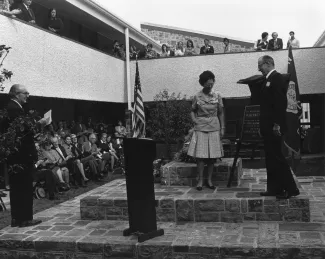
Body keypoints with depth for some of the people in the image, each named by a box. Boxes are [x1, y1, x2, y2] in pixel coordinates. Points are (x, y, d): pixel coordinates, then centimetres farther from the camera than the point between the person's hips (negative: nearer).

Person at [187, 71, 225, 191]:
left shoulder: (217, 96, 5)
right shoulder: (197, 97, 1)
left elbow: (221, 113, 9)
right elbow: (192, 111, 11)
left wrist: (222, 128, 5)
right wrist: (194, 119, -8)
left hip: (214, 128, 2)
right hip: (201, 128, -2)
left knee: (212, 155, 3)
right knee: (200, 155, -5)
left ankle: (209, 180, 14)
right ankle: (200, 180, 6)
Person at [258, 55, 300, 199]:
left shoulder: (277, 79, -11)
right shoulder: (270, 79, 17)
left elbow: (281, 103, -20)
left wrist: (277, 124, -23)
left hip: (274, 127, -10)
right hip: (268, 127, 10)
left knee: (276, 157, -7)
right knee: (271, 158, 11)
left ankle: (290, 188, -1)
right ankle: (274, 188, 17)